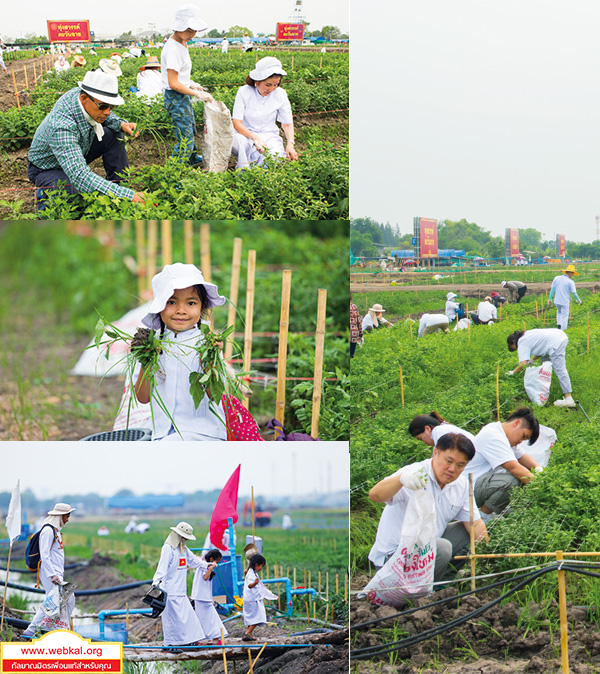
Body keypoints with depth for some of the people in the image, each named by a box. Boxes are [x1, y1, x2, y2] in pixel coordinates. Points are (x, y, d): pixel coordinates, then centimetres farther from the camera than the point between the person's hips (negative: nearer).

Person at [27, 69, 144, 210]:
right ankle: (46, 195, -5)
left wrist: (121, 124, -16)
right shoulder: (62, 128, -43)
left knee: (113, 134, -8)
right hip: (48, 170, -8)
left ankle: (120, 183, 2)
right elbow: (80, 177, -51)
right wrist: (127, 195, -57)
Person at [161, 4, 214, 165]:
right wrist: (197, 94, -20)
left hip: (183, 96, 10)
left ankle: (193, 159, 49)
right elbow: (173, 83, -25)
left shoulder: (182, 43, 7)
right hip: (175, 97, -10)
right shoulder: (172, 49, -24)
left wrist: (191, 84, 10)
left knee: (190, 129, 28)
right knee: (185, 138, -9)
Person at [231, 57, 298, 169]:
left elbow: (287, 123, 5)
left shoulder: (280, 95, -4)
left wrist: (290, 143, -16)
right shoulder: (244, 92, -10)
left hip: (269, 136, 2)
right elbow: (236, 122, -14)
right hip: (247, 134, -2)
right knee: (236, 140, -38)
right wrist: (255, 138, -31)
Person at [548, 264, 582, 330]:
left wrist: (550, 299, 6)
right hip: (565, 302, -4)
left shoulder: (557, 278, 2)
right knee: (564, 317, 5)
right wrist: (578, 300, 10)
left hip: (557, 301, 4)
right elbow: (574, 293, -8)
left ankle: (559, 324, 15)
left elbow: (552, 289, 1)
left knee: (559, 312, 31)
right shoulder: (570, 282, -10)